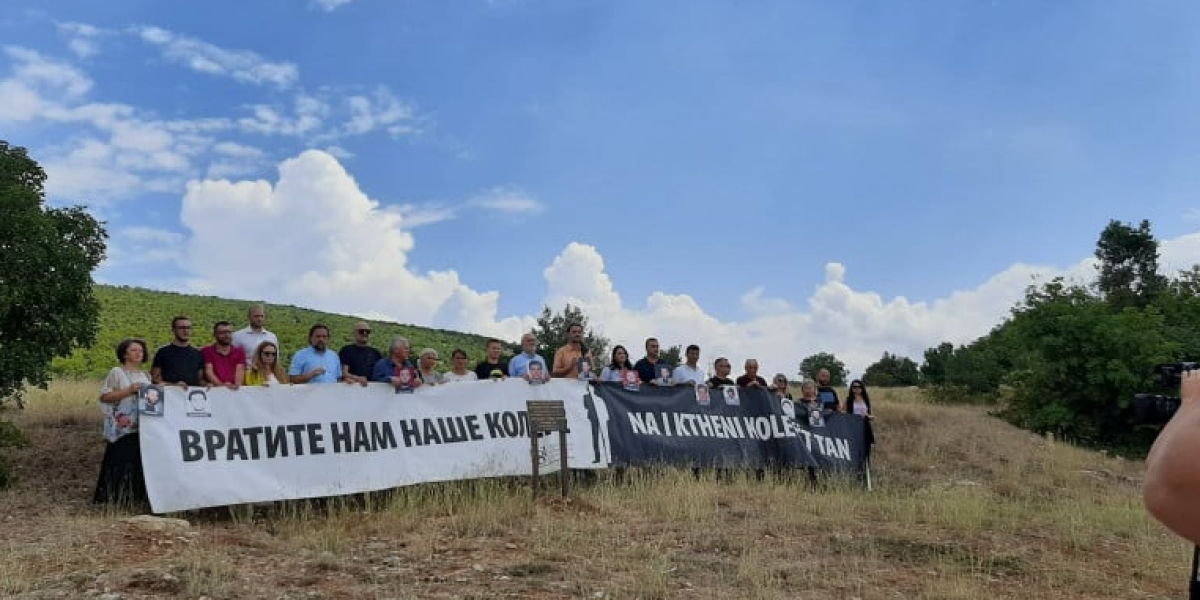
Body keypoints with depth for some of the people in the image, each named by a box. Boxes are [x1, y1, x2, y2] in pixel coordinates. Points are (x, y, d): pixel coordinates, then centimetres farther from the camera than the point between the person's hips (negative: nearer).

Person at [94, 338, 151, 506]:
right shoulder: (117, 372, 1)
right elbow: (104, 396, -8)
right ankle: (118, 499, -2)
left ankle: (138, 498, 9)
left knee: (141, 464, 3)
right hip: (123, 428, -5)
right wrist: (129, 390, -15)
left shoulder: (145, 375, 18)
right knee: (123, 463, -8)